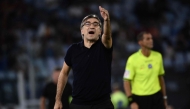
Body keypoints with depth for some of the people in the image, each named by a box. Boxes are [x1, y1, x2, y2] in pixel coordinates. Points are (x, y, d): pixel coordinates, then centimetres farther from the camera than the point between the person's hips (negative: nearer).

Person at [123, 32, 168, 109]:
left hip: (157, 96, 4)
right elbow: (126, 81, -9)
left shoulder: (158, 56, 4)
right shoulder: (133, 59, -10)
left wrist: (164, 97, 15)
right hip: (140, 98, -4)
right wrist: (131, 101, -17)